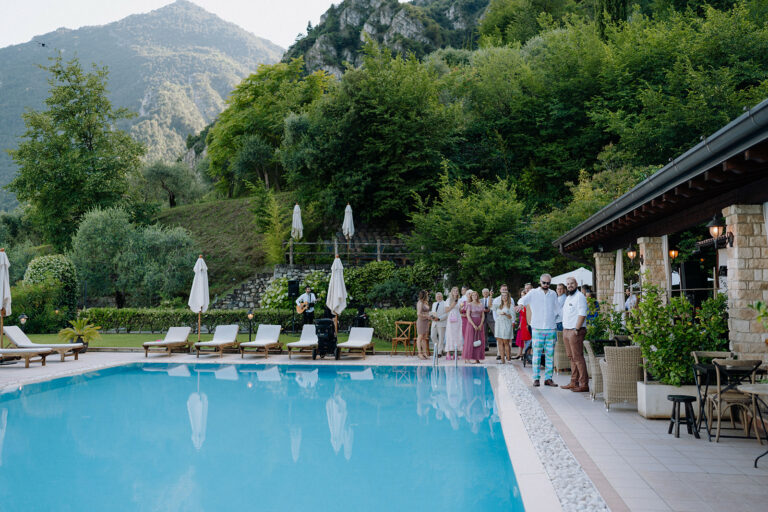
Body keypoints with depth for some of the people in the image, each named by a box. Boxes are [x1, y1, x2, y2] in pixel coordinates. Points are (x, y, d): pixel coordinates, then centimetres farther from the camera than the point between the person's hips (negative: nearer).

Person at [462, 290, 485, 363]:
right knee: (471, 340, -4)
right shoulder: (469, 304, -2)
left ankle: (477, 358, 5)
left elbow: (483, 316, 7)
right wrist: (474, 325, -16)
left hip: (480, 325, 4)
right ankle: (470, 358, -1)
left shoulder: (481, 305, 9)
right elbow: (468, 316, -9)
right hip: (471, 323, -4)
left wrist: (480, 325, -7)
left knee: (479, 341, 1)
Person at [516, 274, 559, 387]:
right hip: (538, 328, -3)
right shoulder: (533, 293, 2)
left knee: (550, 355, 3)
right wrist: (521, 304, -40)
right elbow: (525, 299, -17)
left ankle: (548, 378, 9)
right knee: (537, 354, -3)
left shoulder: (553, 294, 12)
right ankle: (536, 378, 1)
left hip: (551, 328, 3)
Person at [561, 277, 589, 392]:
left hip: (575, 331, -9)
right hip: (566, 331, 9)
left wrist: (577, 329, -20)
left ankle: (584, 384, -8)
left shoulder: (580, 296, -10)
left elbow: (582, 314, -18)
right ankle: (574, 382, 17)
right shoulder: (568, 298, 20)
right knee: (572, 358, 12)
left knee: (578, 357, -10)